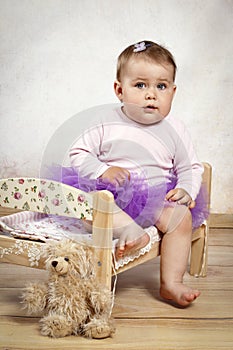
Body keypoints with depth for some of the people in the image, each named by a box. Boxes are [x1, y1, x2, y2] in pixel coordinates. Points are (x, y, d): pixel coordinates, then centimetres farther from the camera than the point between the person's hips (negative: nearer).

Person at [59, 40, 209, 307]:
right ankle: (131, 230, -45)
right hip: (114, 194, -1)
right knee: (89, 198, -29)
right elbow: (78, 153, 0)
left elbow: (191, 168, 9)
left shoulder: (174, 130, 3)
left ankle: (171, 283, -14)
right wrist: (103, 171, -18)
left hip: (157, 198, 1)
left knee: (181, 217, -23)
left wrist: (186, 190, -11)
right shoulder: (105, 121, -1)